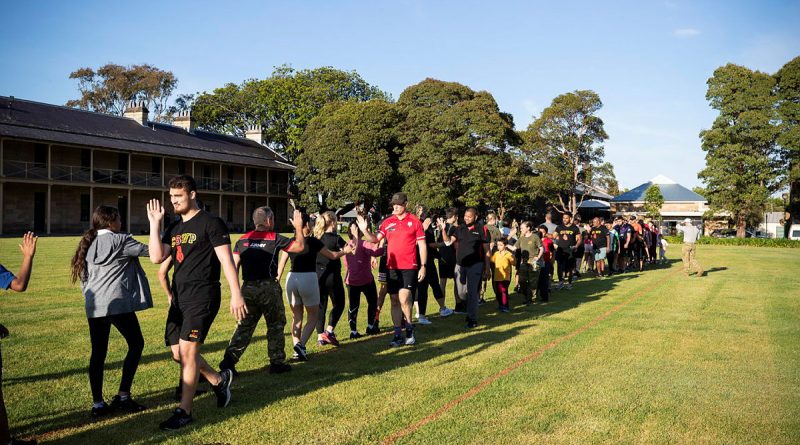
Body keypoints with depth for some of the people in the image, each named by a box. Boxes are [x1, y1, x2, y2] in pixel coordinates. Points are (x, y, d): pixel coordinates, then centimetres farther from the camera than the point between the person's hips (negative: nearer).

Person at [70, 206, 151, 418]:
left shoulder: (87, 243, 16)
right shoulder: (119, 241, -5)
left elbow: (83, 277, 19)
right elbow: (149, 250, -3)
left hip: (94, 306, 7)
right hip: (118, 303, -7)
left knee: (98, 352, 10)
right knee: (136, 344, 8)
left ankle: (98, 403, 11)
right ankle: (123, 396, 6)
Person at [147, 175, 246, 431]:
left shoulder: (210, 223, -7)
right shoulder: (174, 227, 14)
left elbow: (226, 260, -12)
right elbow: (156, 258, 2)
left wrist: (236, 294, -18)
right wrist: (154, 224, 0)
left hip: (202, 297, -8)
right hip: (179, 298, 8)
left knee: (187, 350, -9)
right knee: (178, 353, 10)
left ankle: (184, 411, 3)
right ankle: (219, 380, 31)